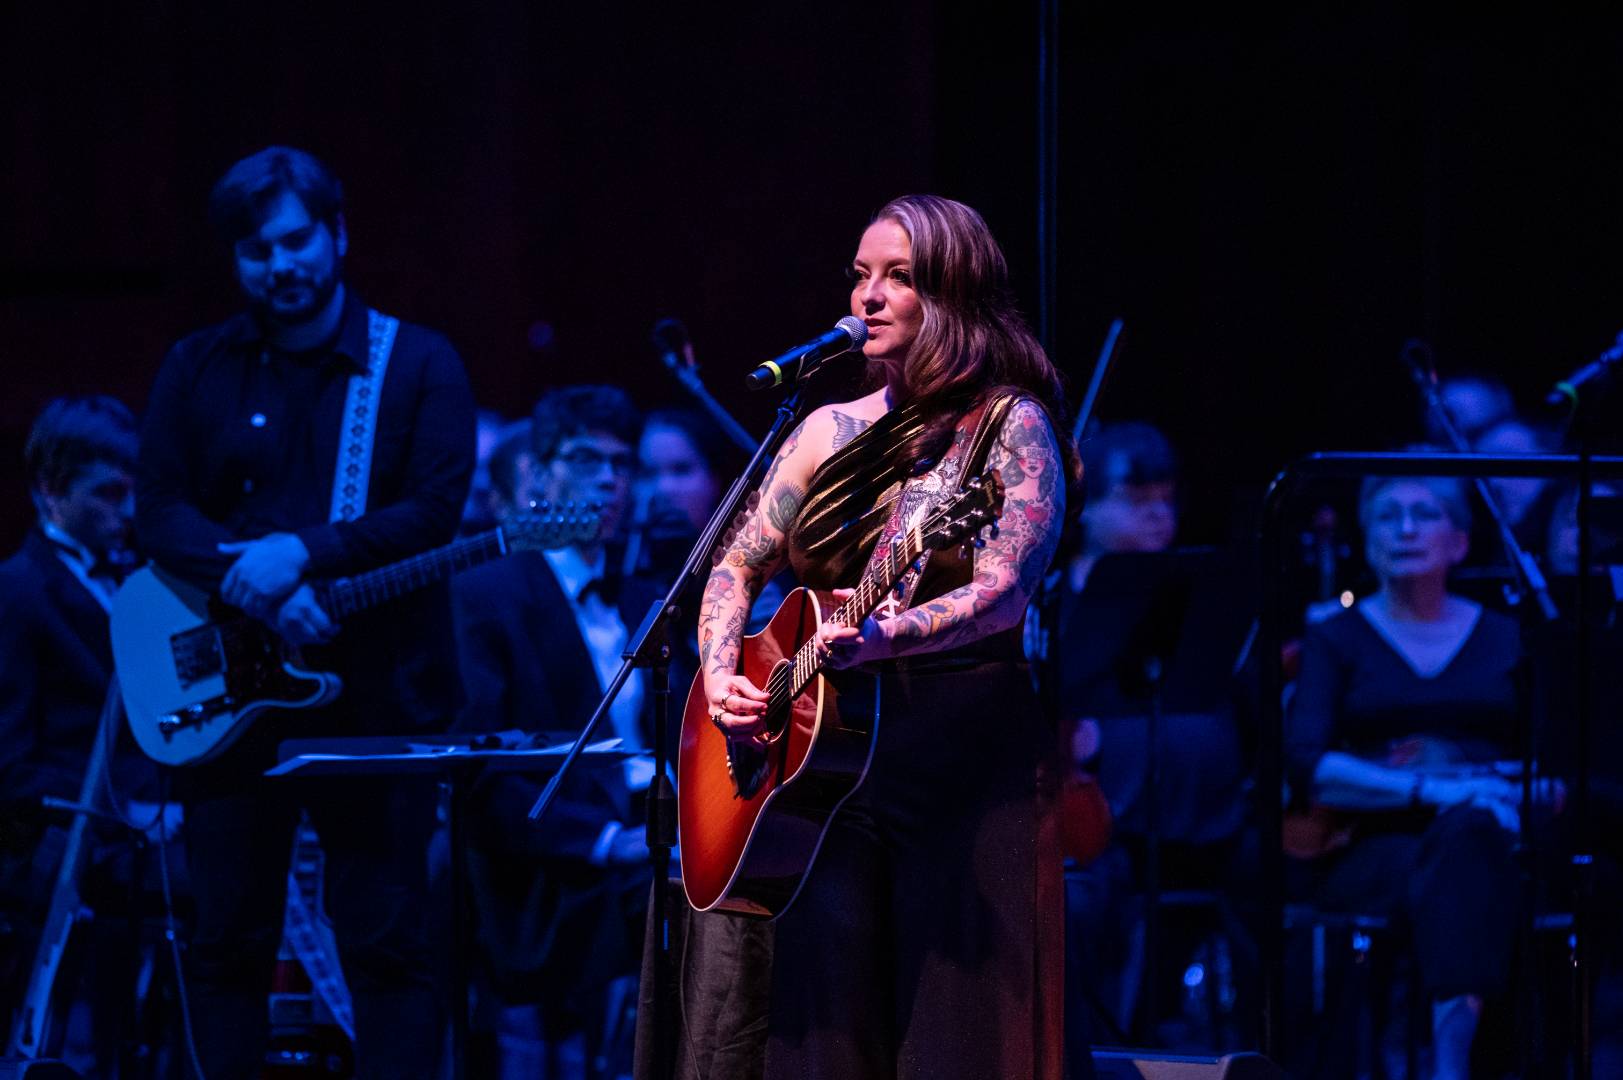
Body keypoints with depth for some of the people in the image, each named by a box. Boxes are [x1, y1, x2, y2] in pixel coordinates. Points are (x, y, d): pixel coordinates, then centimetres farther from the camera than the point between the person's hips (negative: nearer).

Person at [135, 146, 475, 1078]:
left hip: (376, 687, -2)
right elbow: (160, 512, 1)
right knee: (230, 940, 3)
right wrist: (261, 588, -16)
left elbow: (436, 511, -7)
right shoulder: (197, 370, 10)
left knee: (389, 946, -4)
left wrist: (302, 554, -19)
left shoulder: (418, 364, 4)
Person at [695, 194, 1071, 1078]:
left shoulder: (1009, 426, -2)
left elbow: (1005, 592, -15)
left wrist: (887, 638, -32)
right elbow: (737, 568, 17)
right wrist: (720, 675, -2)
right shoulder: (830, 431, 14)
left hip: (965, 753, -5)